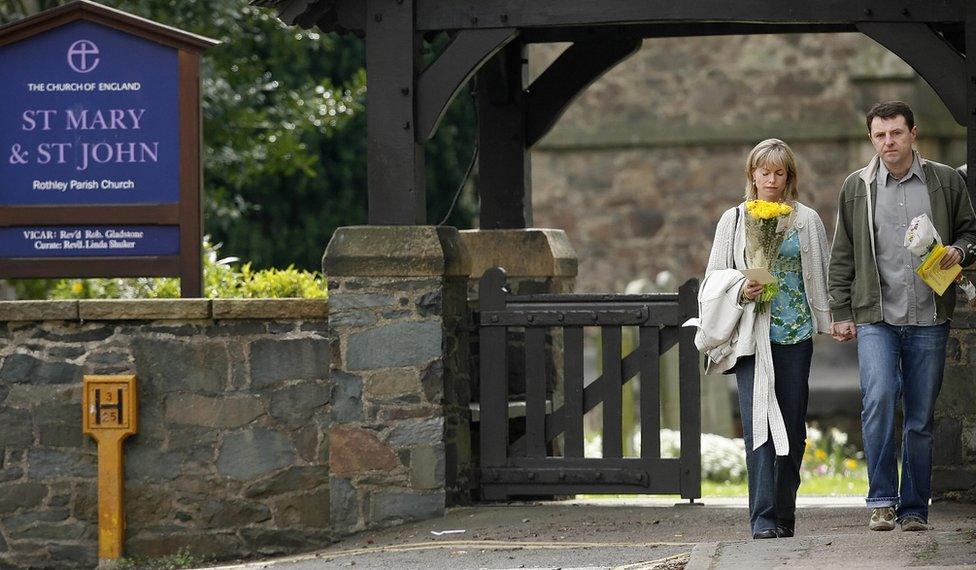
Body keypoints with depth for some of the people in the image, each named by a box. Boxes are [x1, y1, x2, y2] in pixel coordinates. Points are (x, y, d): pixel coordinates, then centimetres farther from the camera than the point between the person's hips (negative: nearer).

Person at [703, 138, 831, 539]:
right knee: (758, 423, -13)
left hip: (796, 335, 2)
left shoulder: (807, 220, 10)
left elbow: (823, 276, 12)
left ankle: (784, 515, 14)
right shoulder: (734, 220, 8)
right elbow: (714, 277, 10)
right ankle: (764, 518, -19)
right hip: (752, 336, -2)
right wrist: (740, 290, -10)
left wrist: (833, 322, 1)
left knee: (792, 426, 4)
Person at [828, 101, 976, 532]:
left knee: (921, 418, 4)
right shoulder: (856, 188, 8)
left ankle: (914, 509, 13)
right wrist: (841, 313, 7)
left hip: (929, 319, 1)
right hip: (876, 318, -1)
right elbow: (842, 257, 12)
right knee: (878, 400, -19)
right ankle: (882, 501, -10)